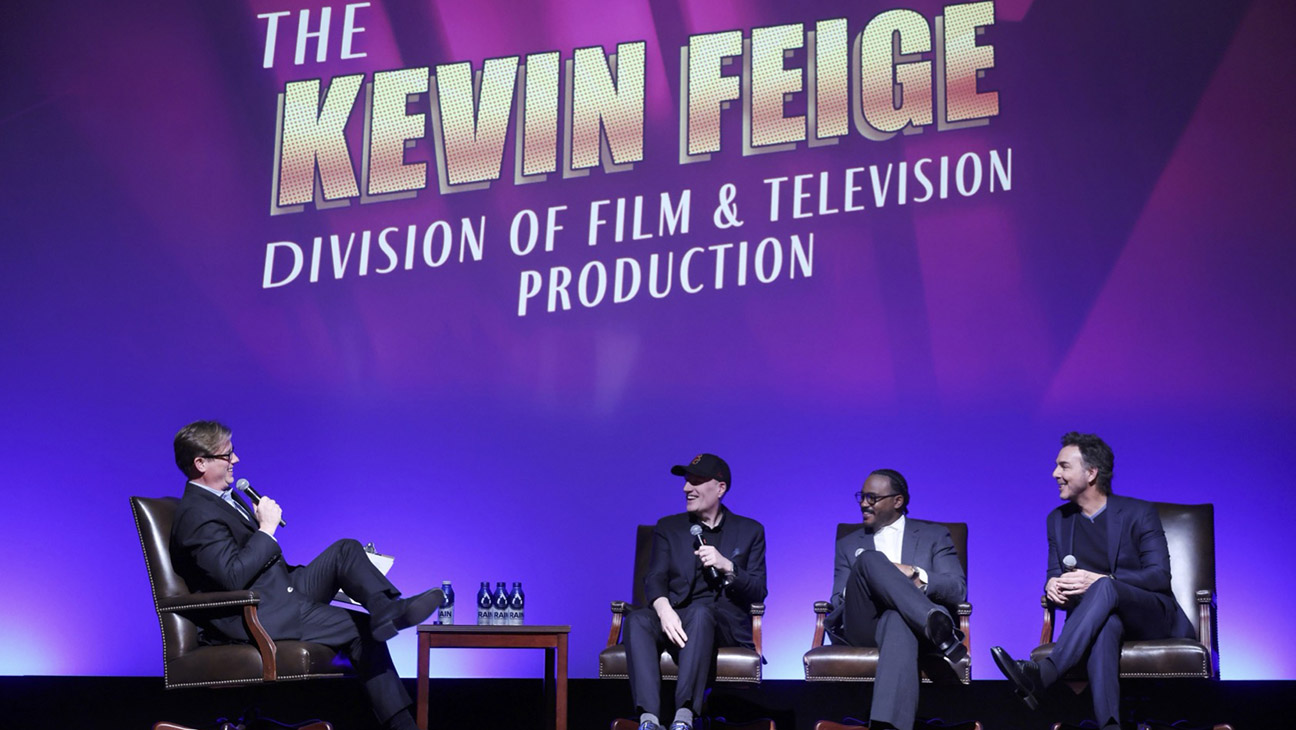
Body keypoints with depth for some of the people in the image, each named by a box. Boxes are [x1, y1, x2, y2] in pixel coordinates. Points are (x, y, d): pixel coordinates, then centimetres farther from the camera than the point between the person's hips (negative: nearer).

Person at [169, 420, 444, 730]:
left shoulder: (226, 498, 17)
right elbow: (233, 576, -26)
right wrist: (267, 528, -18)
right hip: (255, 616, -9)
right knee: (360, 629, -13)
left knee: (346, 550, -6)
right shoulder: (197, 514, -16)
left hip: (281, 591, 9)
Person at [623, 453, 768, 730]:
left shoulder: (749, 531, 13)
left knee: (700, 612, -37)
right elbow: (654, 580, 2)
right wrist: (664, 609, -21)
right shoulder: (668, 528, 17)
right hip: (675, 620, 2)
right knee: (637, 620, -31)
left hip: (725, 622, -2)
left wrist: (727, 566, -14)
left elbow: (758, 592, 5)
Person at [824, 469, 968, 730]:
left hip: (910, 622, -2)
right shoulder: (849, 544, 28)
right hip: (862, 628, 2)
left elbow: (958, 590, 9)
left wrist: (916, 575, -9)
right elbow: (838, 603, 17)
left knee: (898, 624, -44)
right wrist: (862, 581, -7)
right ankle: (937, 626, -47)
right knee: (870, 558, -29)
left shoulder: (934, 535, 22)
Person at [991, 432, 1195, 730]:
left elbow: (1160, 576, -10)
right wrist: (1052, 586, -13)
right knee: (1104, 623, -39)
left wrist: (1101, 580, -25)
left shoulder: (1139, 513, -1)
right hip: (1104, 614, 3)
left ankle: (1041, 674, -55)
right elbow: (1055, 574, 15)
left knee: (1104, 588, -38)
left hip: (1153, 616, -2)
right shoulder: (1058, 519, 14)